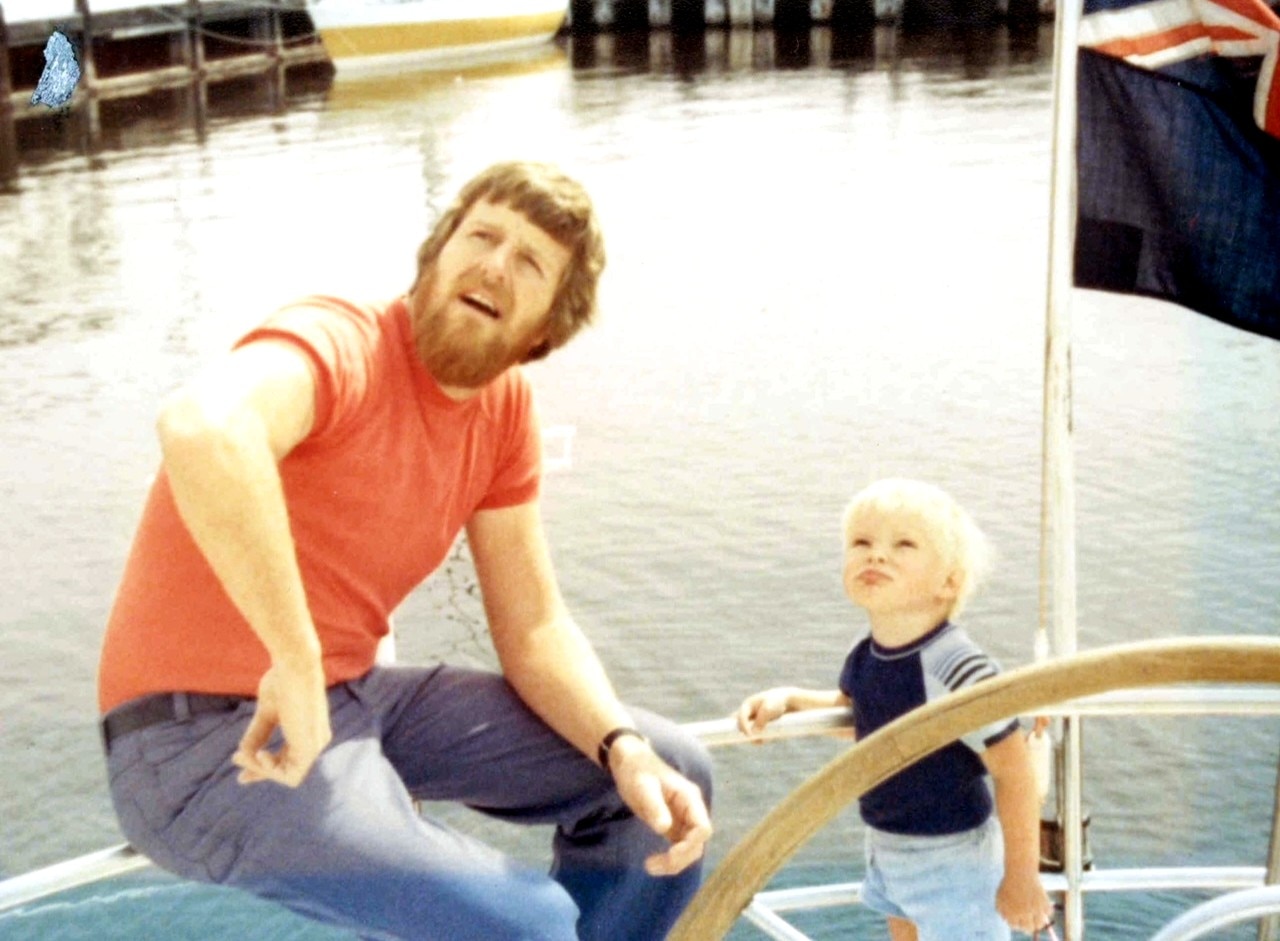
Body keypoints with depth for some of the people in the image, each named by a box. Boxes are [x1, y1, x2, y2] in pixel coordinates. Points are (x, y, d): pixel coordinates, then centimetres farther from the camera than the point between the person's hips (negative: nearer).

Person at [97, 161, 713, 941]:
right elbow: (202, 431, -44)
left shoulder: (506, 409, 5)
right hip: (211, 740, -8)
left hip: (352, 701, 8)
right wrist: (295, 664, -37)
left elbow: (534, 627, 6)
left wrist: (625, 751, -11)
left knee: (668, 775, 7)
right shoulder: (345, 346, -20)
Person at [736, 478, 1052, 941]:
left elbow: (1015, 772, -26)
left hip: (953, 858, -7)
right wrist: (787, 700, -1)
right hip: (886, 850, 8)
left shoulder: (957, 669, -31)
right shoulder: (864, 657, -9)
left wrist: (1022, 877, -19)